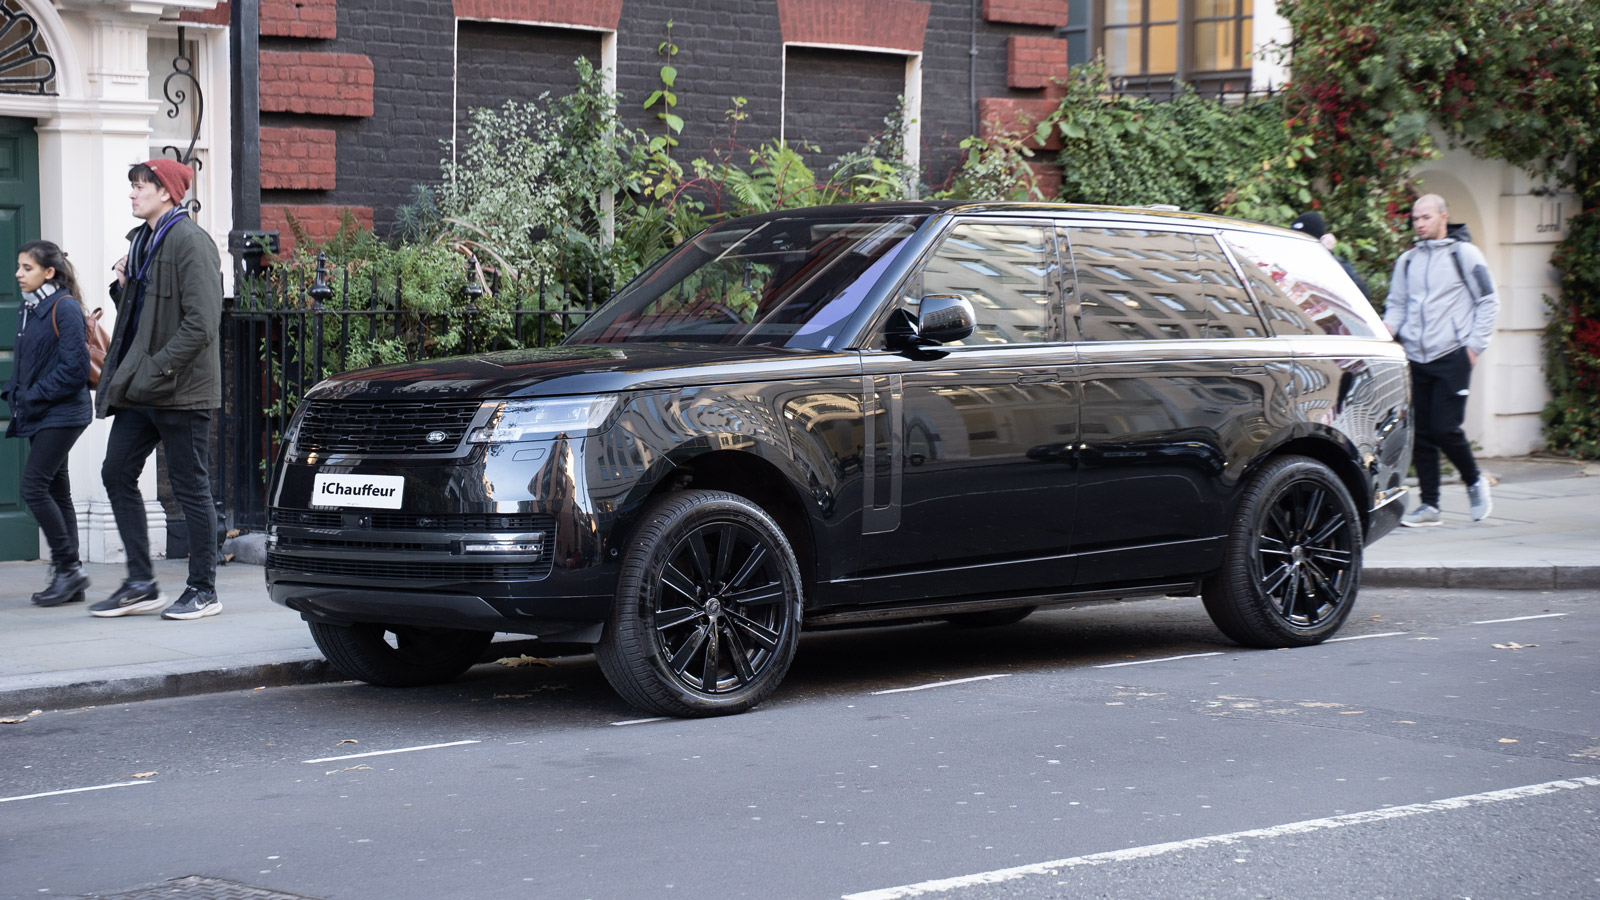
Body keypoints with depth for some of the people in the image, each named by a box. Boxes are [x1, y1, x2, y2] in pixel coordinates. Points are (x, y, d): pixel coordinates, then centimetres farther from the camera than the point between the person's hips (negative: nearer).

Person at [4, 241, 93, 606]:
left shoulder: (64, 309, -12)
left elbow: (74, 367, -18)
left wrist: (33, 398, -15)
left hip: (62, 413, -9)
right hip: (40, 415, 9)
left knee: (34, 487, -14)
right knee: (56, 492, 9)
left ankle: (69, 567, -6)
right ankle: (67, 577, 12)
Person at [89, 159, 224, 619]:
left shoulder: (190, 241, -14)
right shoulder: (143, 240, 15)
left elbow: (201, 322, -21)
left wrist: (157, 370, -22)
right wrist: (124, 287, 3)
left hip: (180, 390, -9)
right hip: (140, 389, 9)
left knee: (190, 486, -1)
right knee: (117, 475, 8)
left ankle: (203, 590, 8)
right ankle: (141, 584, 14)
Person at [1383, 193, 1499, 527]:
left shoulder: (1464, 253, 1)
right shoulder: (1407, 260, 15)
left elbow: (1488, 302, 2)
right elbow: (1397, 305, 20)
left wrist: (1474, 345, -5)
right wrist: (1388, 328, -1)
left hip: (1452, 356, -5)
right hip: (1416, 359, 5)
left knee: (1445, 428, -11)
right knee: (1421, 433, 2)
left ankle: (1475, 482, 14)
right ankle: (1429, 505, 7)